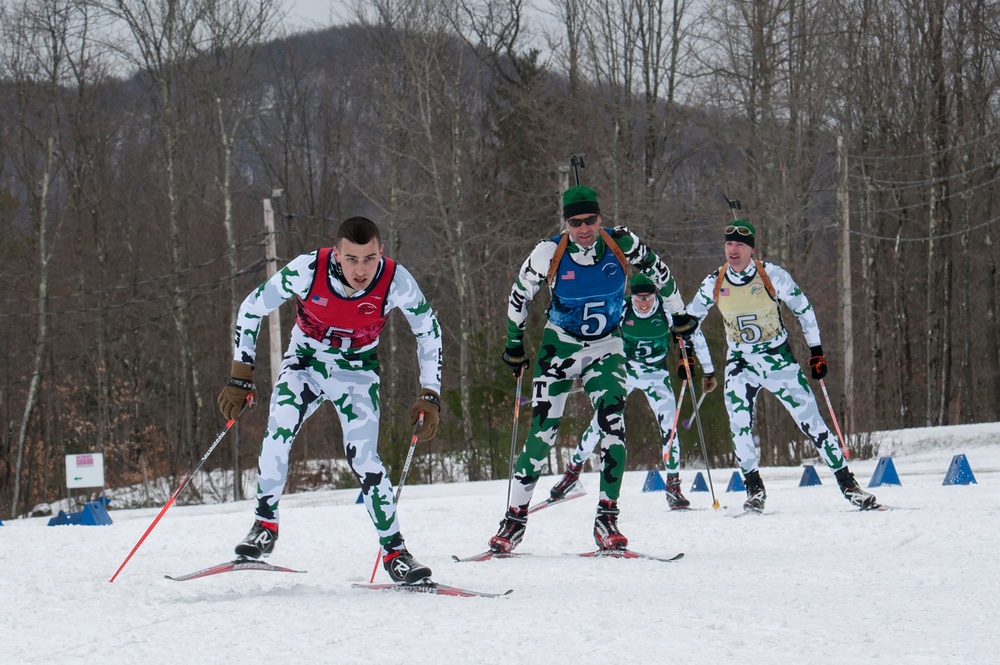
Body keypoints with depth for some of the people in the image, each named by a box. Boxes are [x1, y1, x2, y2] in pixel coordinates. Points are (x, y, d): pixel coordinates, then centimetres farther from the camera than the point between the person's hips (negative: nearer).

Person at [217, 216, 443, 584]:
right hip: (305, 364, 0)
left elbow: (428, 331, -5)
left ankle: (394, 552, -2)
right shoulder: (307, 271, -28)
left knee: (364, 459, -14)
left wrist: (430, 396, -7)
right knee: (278, 432, -23)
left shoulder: (397, 282, -25)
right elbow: (252, 309, -12)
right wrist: (241, 378, -11)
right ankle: (265, 525, -7)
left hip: (358, 374, 0)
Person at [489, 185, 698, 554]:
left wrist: (679, 315, 14)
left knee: (613, 425, -16)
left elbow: (659, 272, 5)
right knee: (543, 430, -6)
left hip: (606, 347, 1)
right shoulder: (549, 253, -16)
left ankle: (607, 519, -9)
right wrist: (514, 344, 7)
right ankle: (516, 516, 4)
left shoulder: (623, 244, -15)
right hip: (561, 344, -1)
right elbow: (520, 294, 1)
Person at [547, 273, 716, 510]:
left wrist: (708, 372, -4)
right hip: (624, 372, 0)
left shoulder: (668, 310, -19)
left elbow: (694, 335, -7)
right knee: (599, 423, -4)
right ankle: (573, 471, 13)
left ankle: (673, 486, -3)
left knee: (669, 427, -13)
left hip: (656, 375, 0)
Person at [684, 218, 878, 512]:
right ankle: (754, 488, -3)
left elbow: (803, 308, -2)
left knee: (810, 420, -4)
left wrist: (816, 351, -3)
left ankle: (847, 483, 2)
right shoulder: (714, 283, -5)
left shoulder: (772, 275, -13)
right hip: (740, 363, 2)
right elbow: (690, 317, 13)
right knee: (739, 424, -16)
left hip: (779, 358, -2)